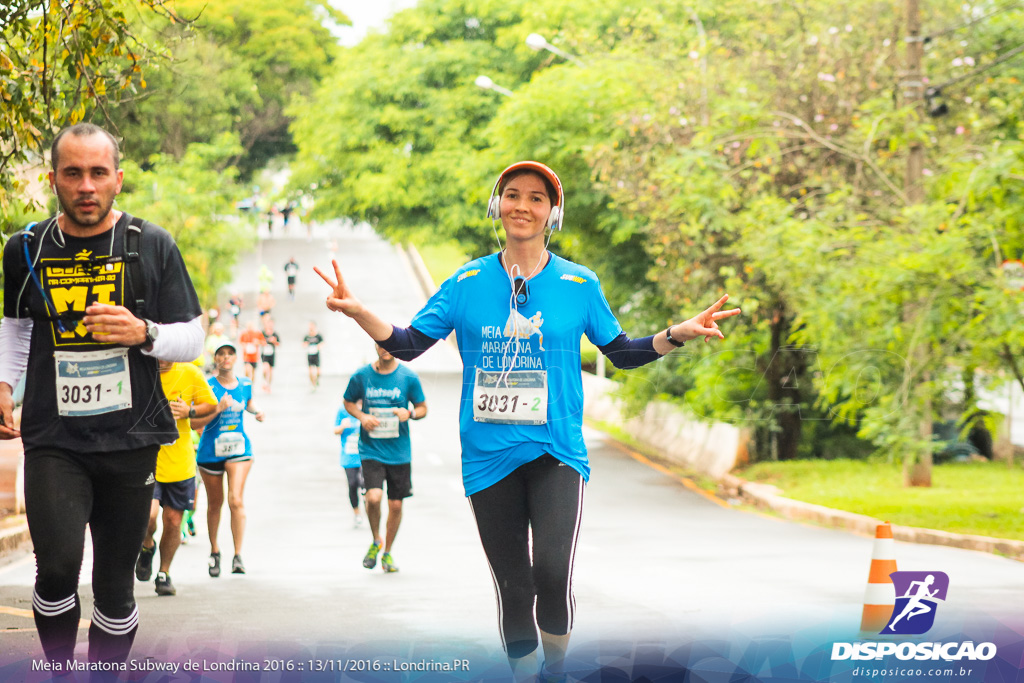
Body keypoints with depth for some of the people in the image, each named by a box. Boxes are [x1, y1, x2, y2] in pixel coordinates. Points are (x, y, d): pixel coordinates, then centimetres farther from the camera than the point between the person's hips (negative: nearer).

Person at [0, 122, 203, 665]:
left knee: (115, 583, 5)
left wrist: (143, 334, -14)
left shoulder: (152, 247, 2)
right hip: (53, 438, 0)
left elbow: (193, 340, 5)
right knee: (57, 566, -17)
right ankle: (58, 669, 5)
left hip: (130, 438, 0)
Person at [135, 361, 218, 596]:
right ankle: (147, 546, 16)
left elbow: (211, 405, 7)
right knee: (148, 513, -20)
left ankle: (164, 573, 28)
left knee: (173, 519, 7)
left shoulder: (190, 374, -4)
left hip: (179, 460, 3)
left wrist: (189, 411, -12)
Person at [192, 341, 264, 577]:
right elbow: (194, 423, -12)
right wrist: (218, 409, -23)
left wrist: (256, 411, 3)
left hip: (239, 449, 1)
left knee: (236, 500, -17)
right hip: (210, 451, -1)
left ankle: (238, 556, -17)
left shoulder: (245, 385, 4)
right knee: (215, 504, 11)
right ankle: (214, 550, 33)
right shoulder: (208, 387, -8)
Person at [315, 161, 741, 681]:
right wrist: (358, 312, -14)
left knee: (553, 574, -21)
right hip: (488, 457, 2)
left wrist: (678, 334, -3)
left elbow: (622, 353, 12)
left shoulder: (579, 284, 2)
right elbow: (407, 345, 3)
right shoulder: (467, 282, 3)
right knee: (512, 589, 6)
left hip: (556, 452, -1)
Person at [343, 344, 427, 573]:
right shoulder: (361, 376, -2)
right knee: (373, 497, -19)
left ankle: (387, 552, 26)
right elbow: (348, 402, 13)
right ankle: (375, 541, 10)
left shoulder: (408, 377, -2)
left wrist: (409, 413, -16)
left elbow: (423, 407, 7)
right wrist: (362, 416, -8)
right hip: (370, 450, -1)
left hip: (399, 451, 1)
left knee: (396, 504, 5)